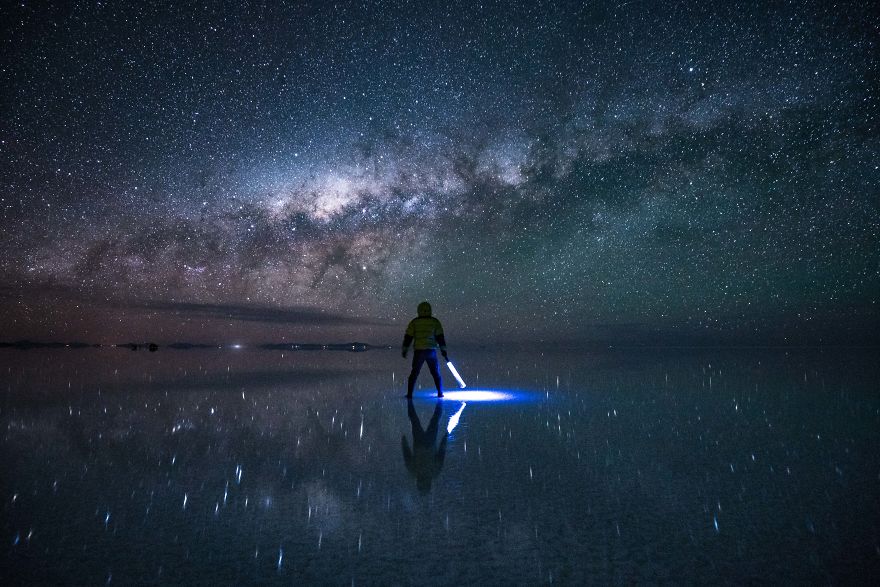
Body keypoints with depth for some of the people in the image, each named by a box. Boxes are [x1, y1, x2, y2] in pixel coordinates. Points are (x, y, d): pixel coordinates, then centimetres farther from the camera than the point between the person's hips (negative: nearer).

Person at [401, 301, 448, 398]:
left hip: (418, 351, 0)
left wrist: (405, 350, 13)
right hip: (431, 351, 0)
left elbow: (408, 337, 3)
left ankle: (409, 393, 10)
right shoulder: (435, 322, 2)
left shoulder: (414, 322, 3)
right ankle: (440, 393, 11)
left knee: (414, 373, 12)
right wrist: (444, 352, 0)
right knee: (436, 373, 14)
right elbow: (440, 338, -2)